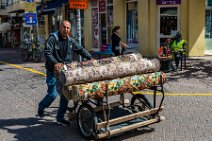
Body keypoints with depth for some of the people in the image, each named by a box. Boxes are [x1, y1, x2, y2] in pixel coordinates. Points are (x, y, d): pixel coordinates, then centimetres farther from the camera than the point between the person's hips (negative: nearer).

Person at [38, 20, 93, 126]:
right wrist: (55, 63, -36)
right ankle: (41, 107, 23)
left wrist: (90, 58, 1)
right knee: (53, 94, -9)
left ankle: (60, 117, 19)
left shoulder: (70, 41, 8)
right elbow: (47, 52, -21)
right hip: (53, 71, -6)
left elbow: (81, 50, 14)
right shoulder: (53, 38, -11)